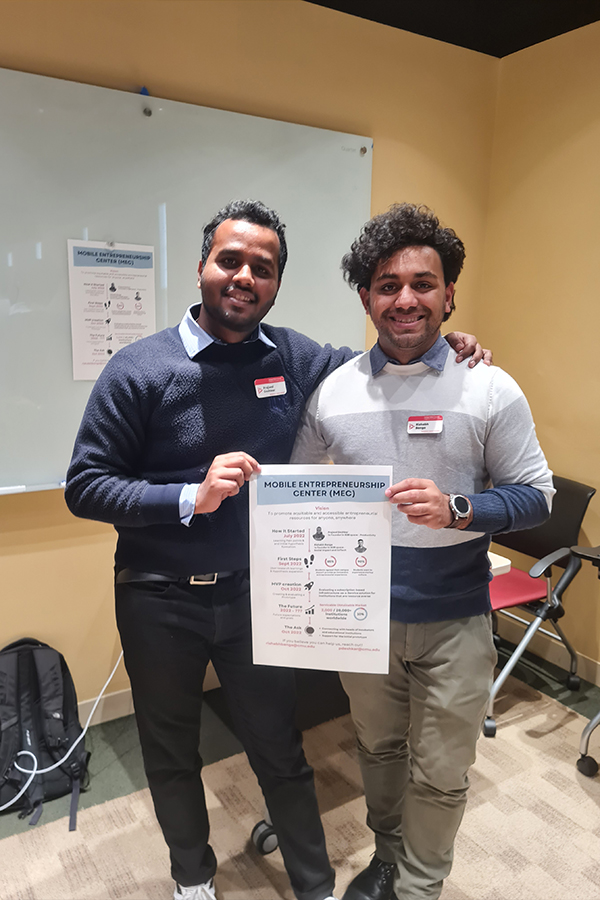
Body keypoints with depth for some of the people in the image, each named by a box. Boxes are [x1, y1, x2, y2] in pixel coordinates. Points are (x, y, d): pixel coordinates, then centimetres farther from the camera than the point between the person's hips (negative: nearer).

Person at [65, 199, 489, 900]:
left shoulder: (295, 359, -3)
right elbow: (85, 486, -12)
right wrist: (193, 496, -26)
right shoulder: (140, 369, -13)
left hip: (255, 593, 1)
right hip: (160, 602, -1)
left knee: (280, 750, 17)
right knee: (171, 754, 21)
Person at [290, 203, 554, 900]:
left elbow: (536, 494, -7)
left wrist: (457, 510, -25)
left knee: (439, 773, 16)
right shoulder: (330, 392, -4)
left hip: (452, 619, -2)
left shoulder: (490, 390, -10)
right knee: (378, 749, 24)